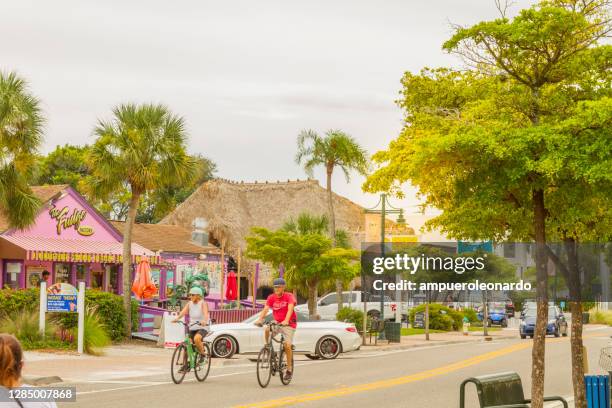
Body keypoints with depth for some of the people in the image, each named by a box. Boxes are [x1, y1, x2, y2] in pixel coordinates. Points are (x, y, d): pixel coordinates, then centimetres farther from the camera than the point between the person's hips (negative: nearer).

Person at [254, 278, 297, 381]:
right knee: (267, 330, -27)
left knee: (287, 345, -14)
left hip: (289, 324, -3)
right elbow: (265, 309, -15)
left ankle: (289, 369, 1)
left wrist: (286, 321, -45)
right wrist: (260, 319, -33)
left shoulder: (289, 296, -14)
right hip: (277, 323, 3)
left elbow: (290, 309, -29)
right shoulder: (271, 297, -4)